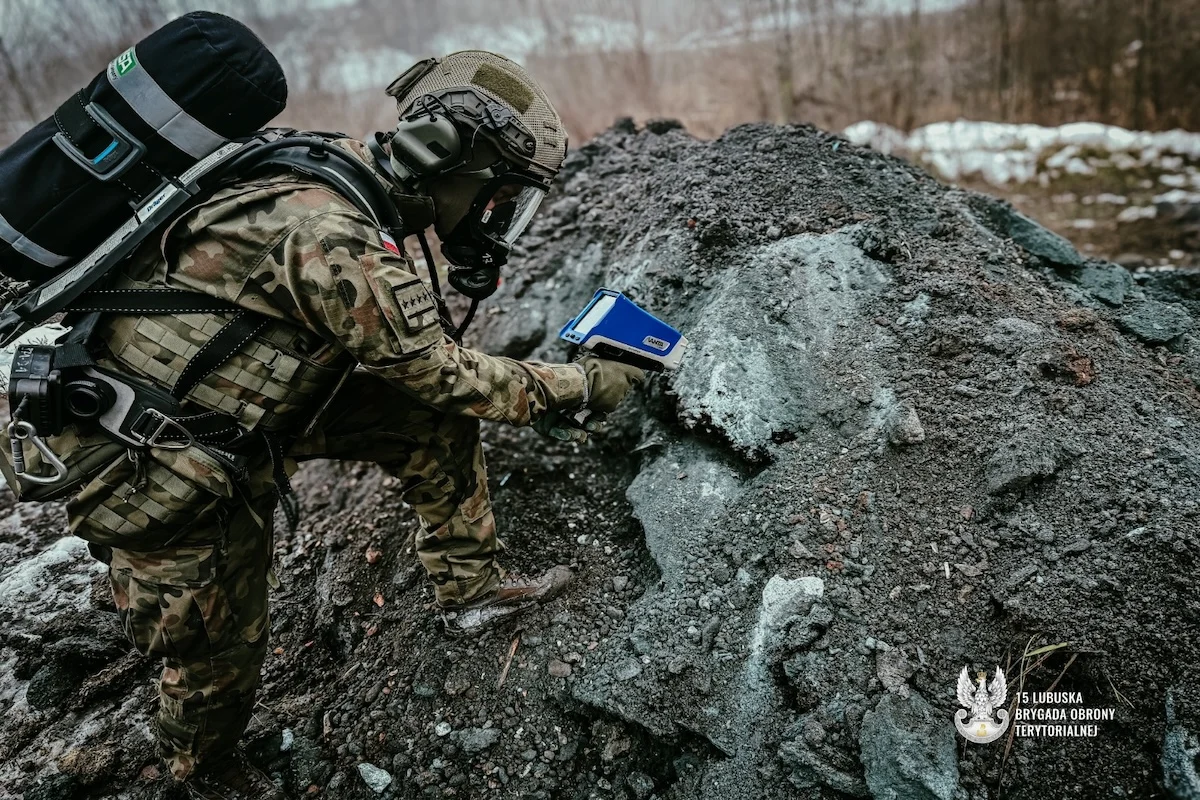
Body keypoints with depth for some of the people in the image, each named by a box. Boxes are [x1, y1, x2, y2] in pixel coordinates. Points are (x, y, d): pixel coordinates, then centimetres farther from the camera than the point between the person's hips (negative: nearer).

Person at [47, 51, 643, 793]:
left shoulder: (341, 175, -2)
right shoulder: (332, 237, -31)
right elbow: (441, 373, -20)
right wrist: (578, 385, -9)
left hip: (250, 402, 8)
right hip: (154, 466, -8)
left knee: (434, 421, 1)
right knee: (219, 655, 11)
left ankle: (472, 588, 16)